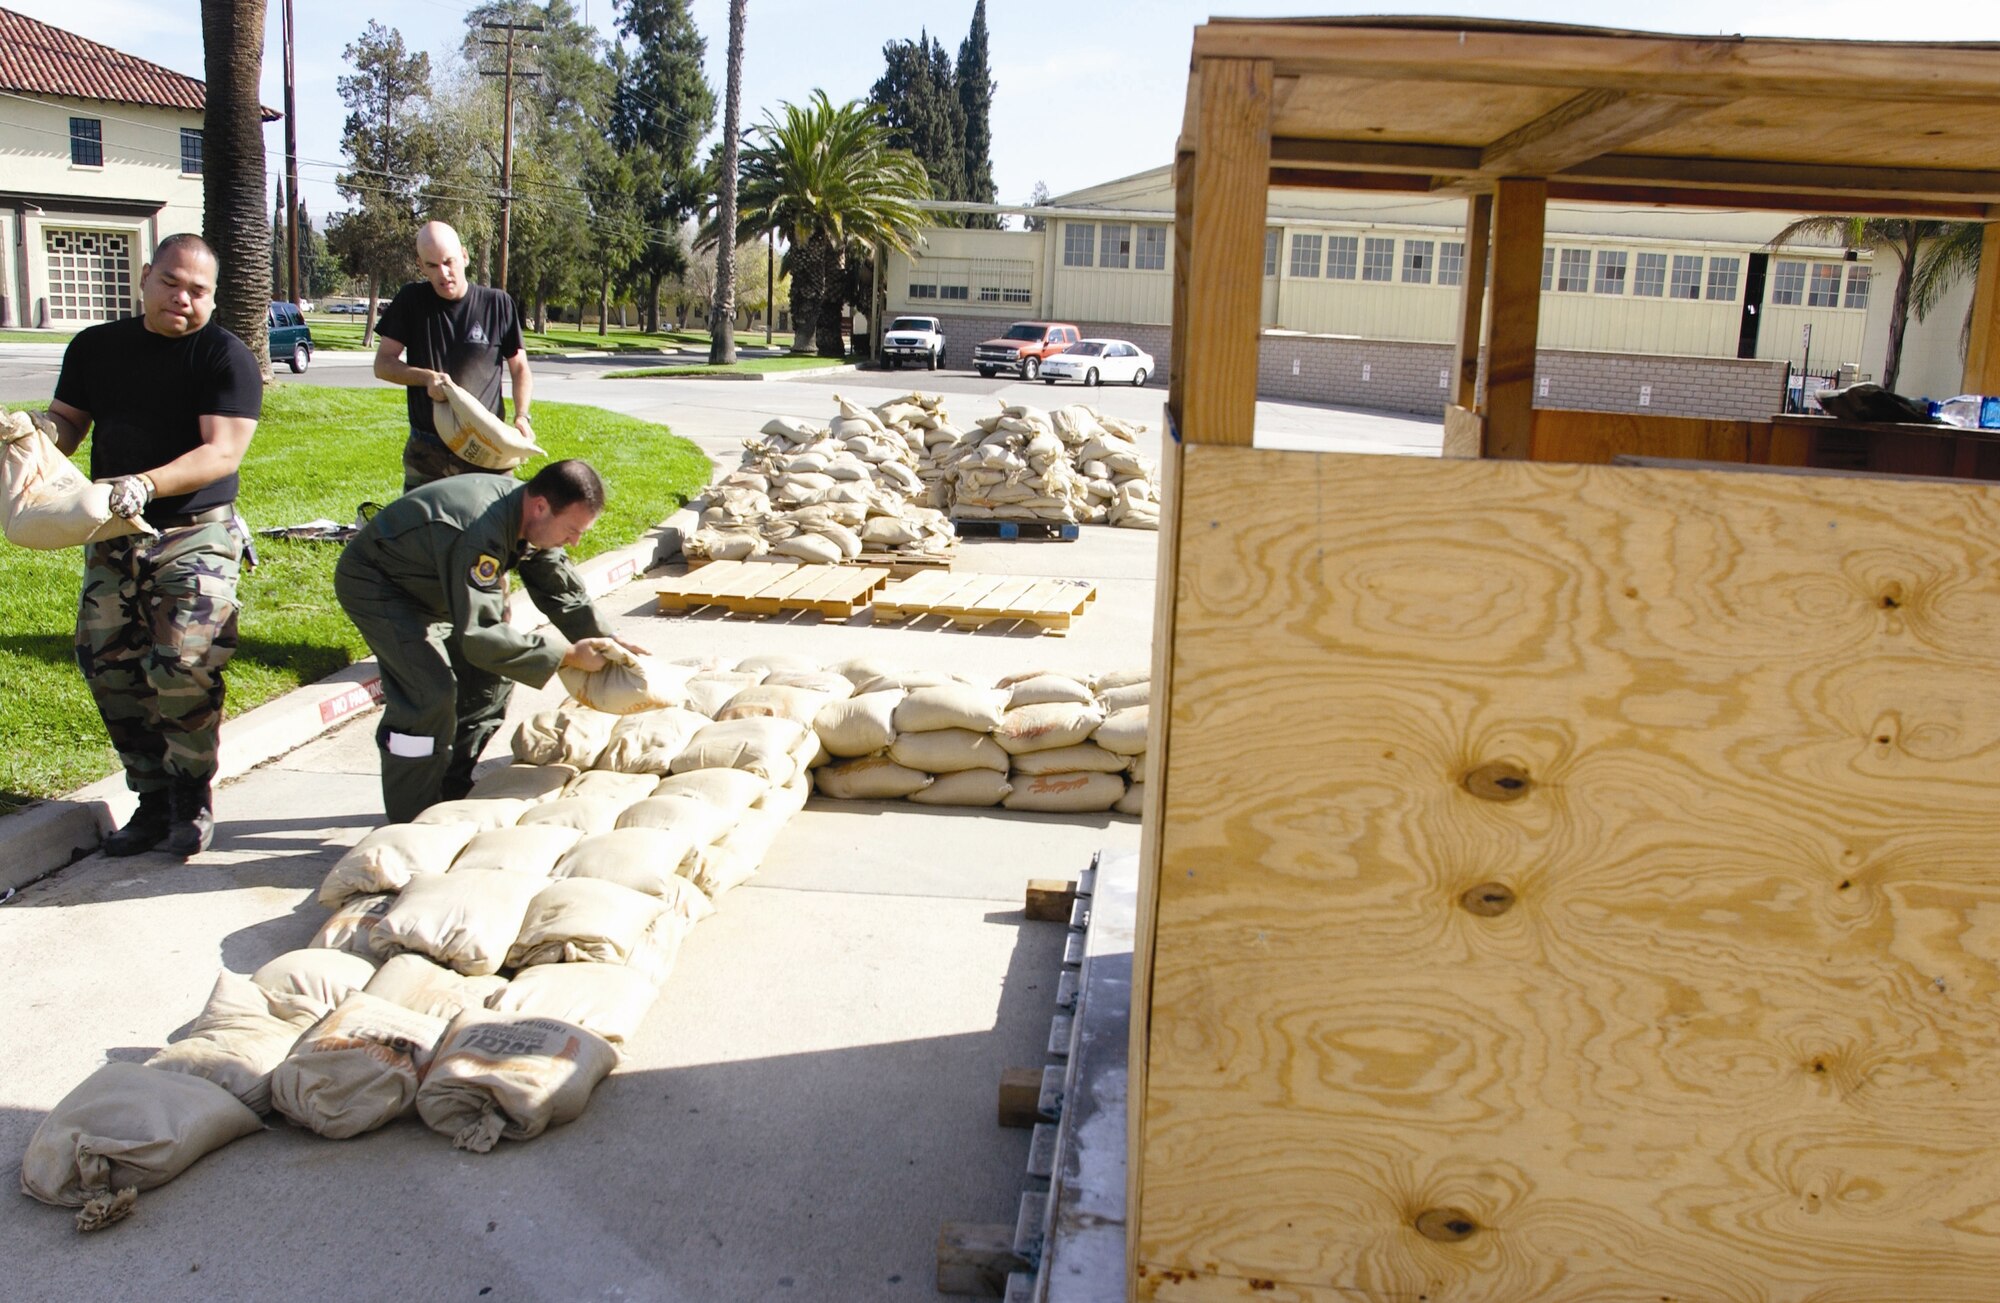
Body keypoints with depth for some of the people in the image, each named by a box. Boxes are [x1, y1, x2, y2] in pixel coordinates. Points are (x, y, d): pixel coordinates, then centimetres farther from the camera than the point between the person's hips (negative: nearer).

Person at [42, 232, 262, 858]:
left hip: (196, 536, -5)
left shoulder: (226, 356, -6)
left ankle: (191, 798, 4)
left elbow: (223, 453, -15)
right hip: (112, 538, 5)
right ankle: (153, 799, 15)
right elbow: (67, 423, 13)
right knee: (108, 667, 2)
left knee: (183, 665, -17)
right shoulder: (96, 347, 12)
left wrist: (146, 485, -30)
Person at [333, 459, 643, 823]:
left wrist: (605, 640, -12)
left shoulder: (534, 517, -11)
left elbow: (563, 589, 1)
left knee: (492, 677, 6)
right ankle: (410, 826, -10)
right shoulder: (480, 534, -40)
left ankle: (453, 795, 17)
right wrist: (566, 655, -35)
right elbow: (479, 636, -40)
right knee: (432, 692, -22)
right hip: (373, 584, -9)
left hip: (431, 586, 9)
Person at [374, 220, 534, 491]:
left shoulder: (497, 305, 0)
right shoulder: (411, 301, 3)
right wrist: (427, 377, -16)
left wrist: (521, 416, -11)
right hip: (426, 453, 2)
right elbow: (382, 364, 4)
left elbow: (520, 369, 6)